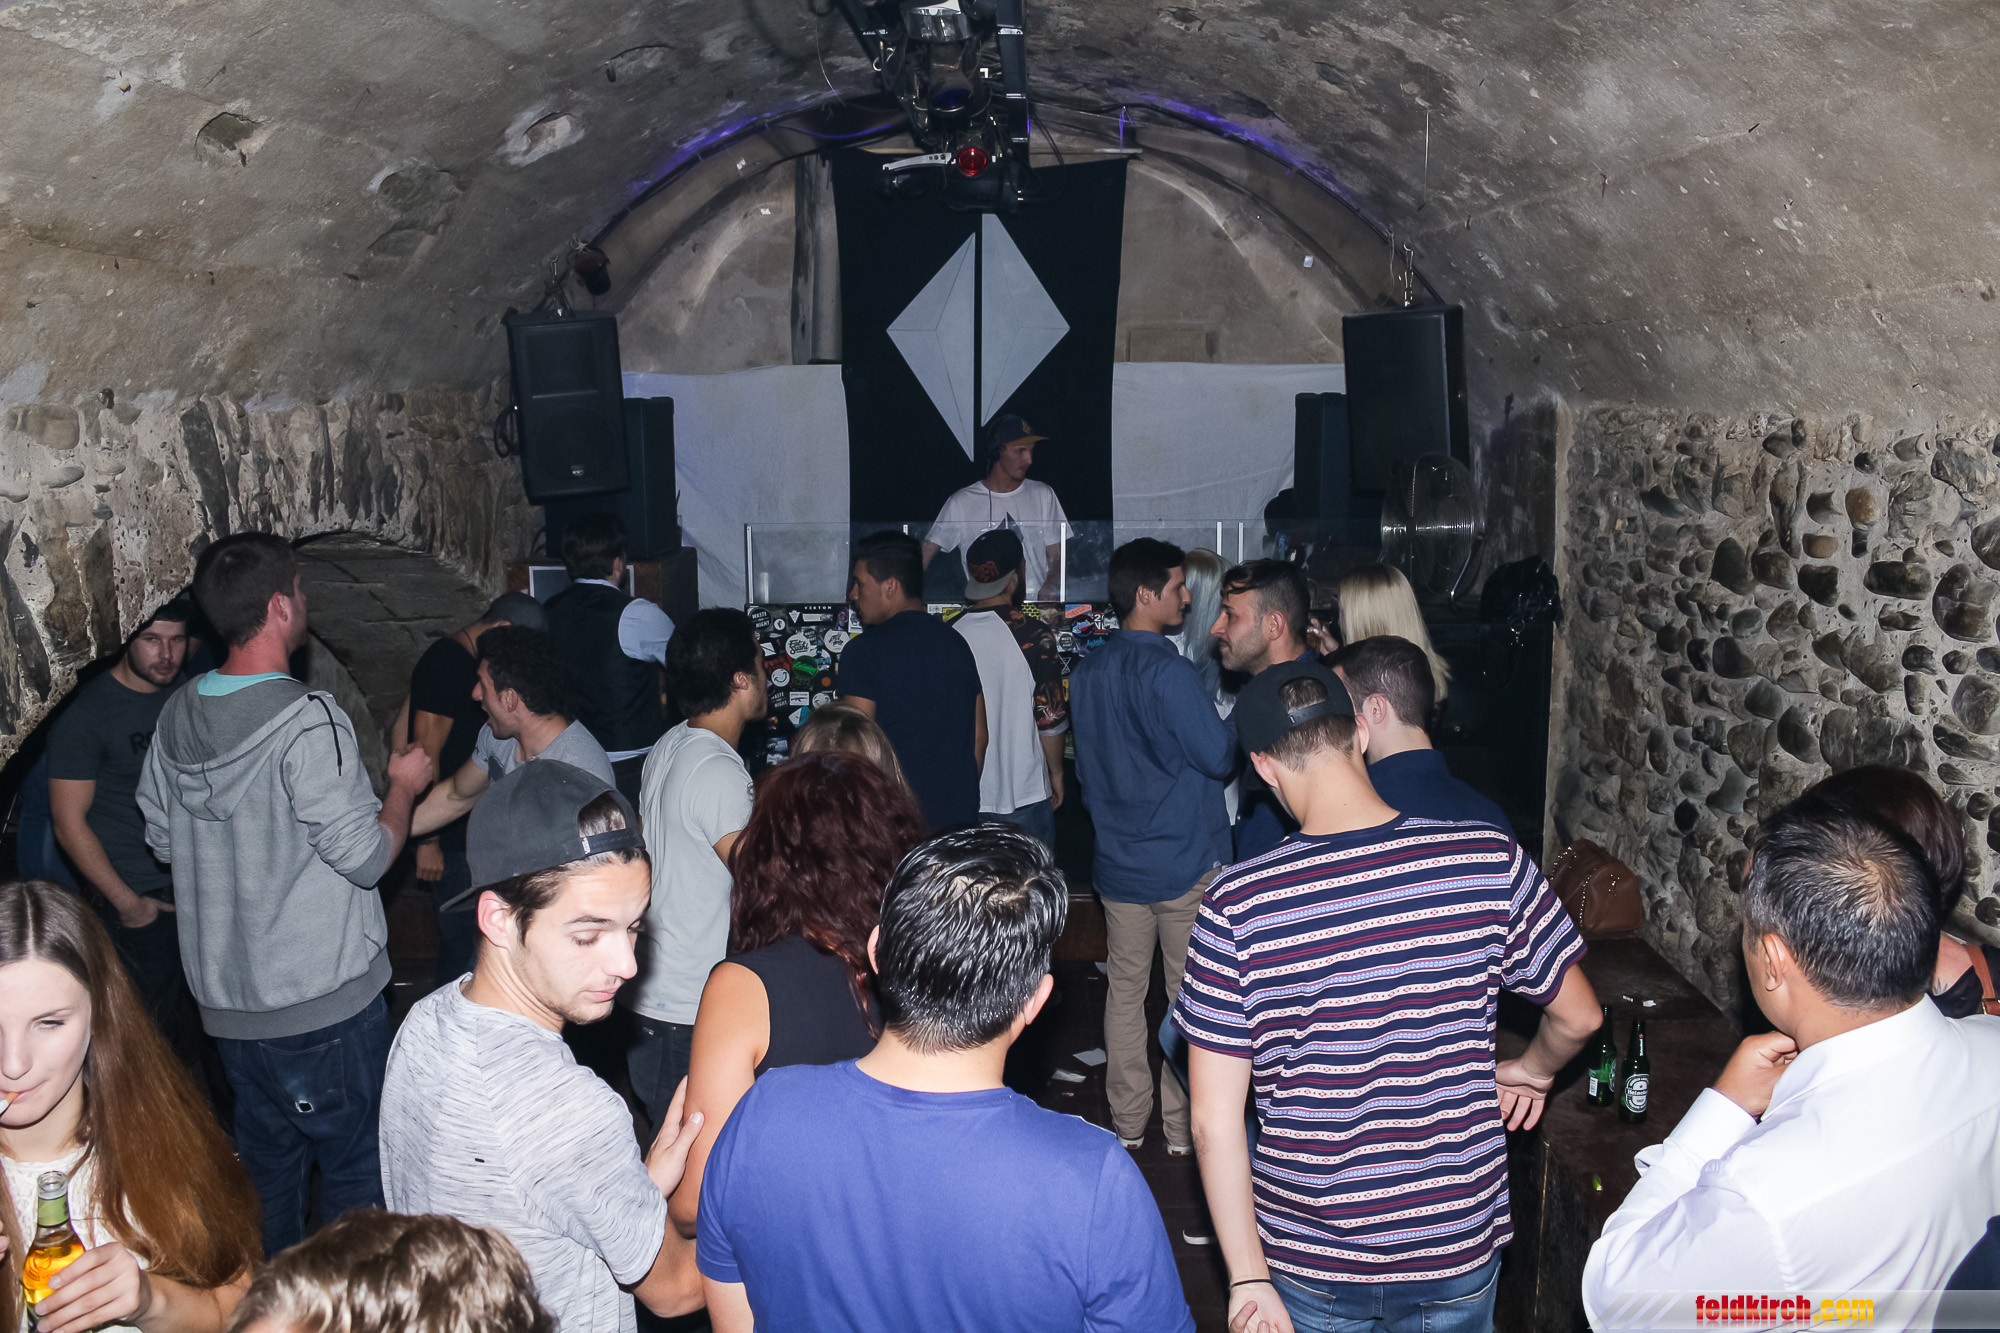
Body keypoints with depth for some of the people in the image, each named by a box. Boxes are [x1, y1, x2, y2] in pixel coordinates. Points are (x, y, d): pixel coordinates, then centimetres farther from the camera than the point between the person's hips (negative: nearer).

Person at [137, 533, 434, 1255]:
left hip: (226, 995, 8)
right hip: (324, 998, -8)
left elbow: (163, 837, 14)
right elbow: (365, 855, -21)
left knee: (265, 1160, 21)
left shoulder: (178, 714, 2)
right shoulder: (307, 721, -22)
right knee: (355, 1167, 8)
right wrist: (403, 785, -4)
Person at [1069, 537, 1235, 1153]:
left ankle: (1126, 1120, 23)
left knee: (1125, 988, 14)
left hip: (1118, 863, 7)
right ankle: (1184, 1125, 18)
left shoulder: (1086, 672, 6)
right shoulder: (1165, 671, -19)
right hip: (1187, 861, -6)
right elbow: (1219, 756, -17)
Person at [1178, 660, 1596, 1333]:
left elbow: (1214, 1120, -16)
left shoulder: (1236, 904, -20)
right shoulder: (1491, 861, -16)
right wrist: (1532, 1071, 21)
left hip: (1309, 1267, -1)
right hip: (1460, 1252, 2)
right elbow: (1578, 1017, 0)